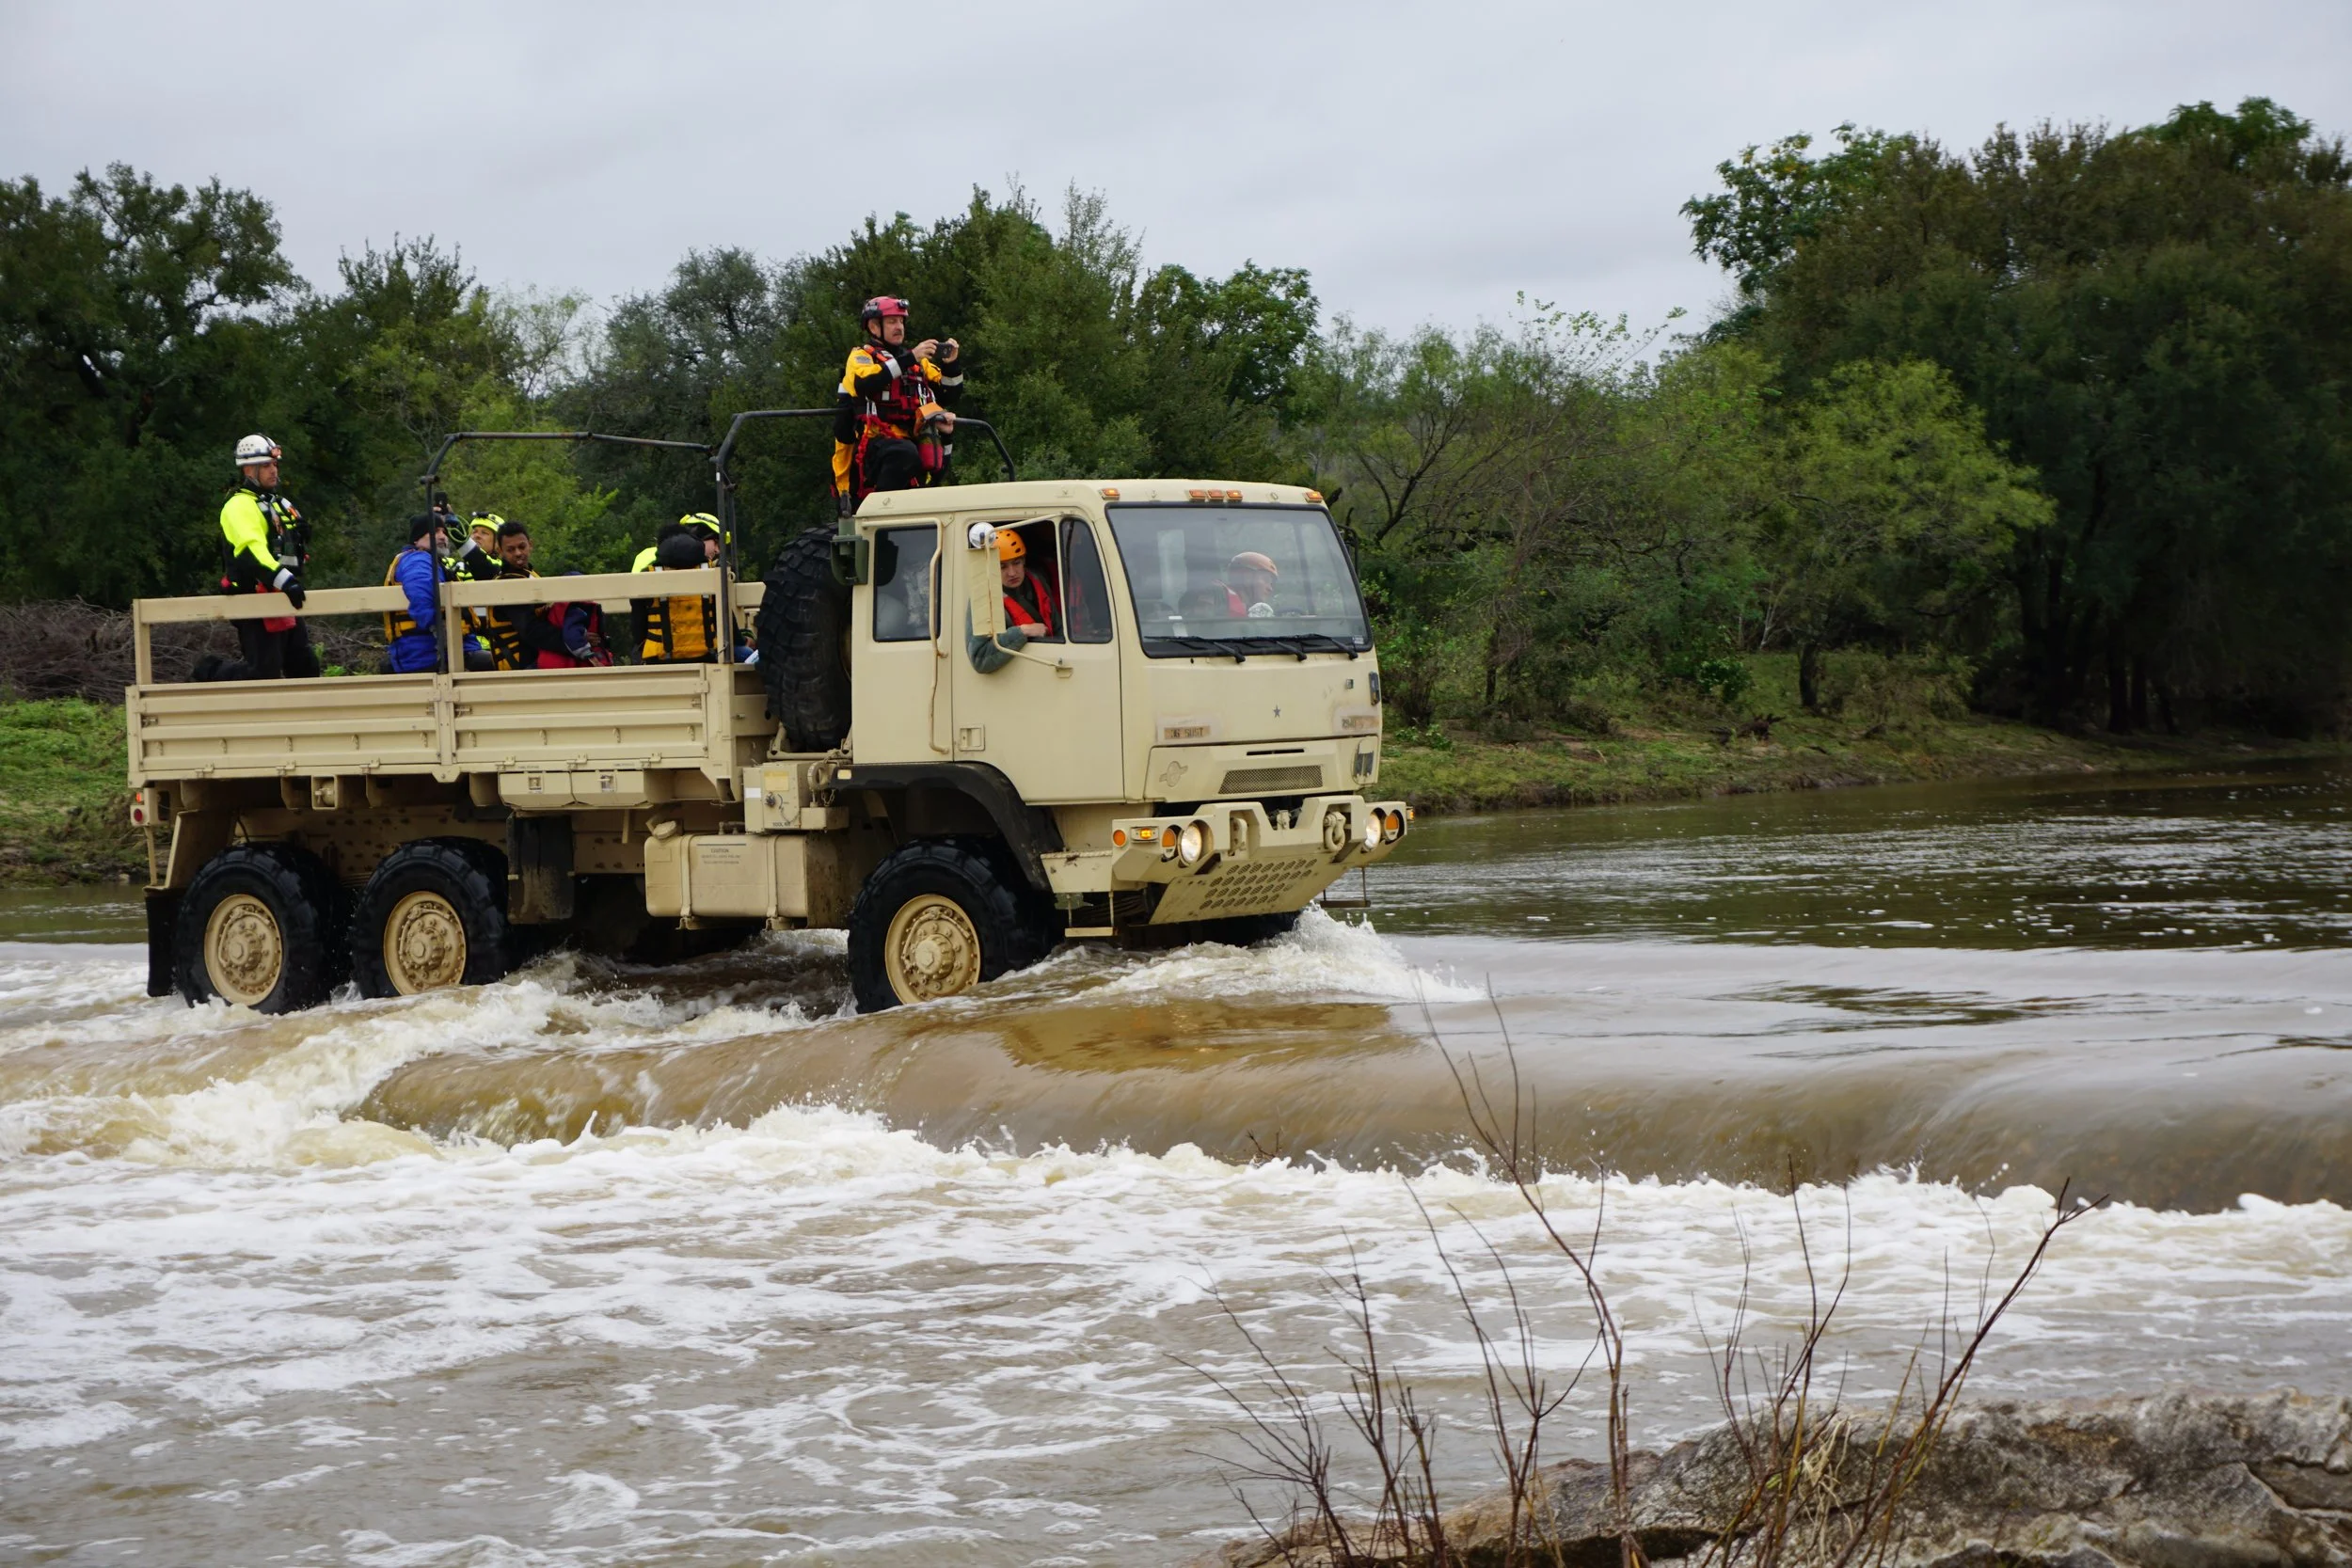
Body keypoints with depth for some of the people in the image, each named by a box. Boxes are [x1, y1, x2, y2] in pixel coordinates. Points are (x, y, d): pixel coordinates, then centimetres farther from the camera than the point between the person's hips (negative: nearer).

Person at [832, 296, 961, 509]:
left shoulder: (919, 360, 25)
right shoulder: (861, 356, 8)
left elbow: (948, 397, 20)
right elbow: (864, 384, -16)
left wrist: (952, 366, 2)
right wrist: (909, 360, -20)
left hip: (912, 440, 6)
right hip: (874, 442, -6)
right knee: (904, 453, -36)